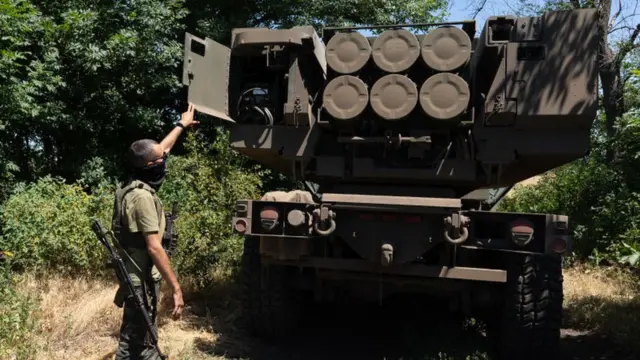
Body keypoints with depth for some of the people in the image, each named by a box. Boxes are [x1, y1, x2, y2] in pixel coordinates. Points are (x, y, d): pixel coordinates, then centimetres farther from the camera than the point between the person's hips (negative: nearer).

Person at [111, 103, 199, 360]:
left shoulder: (137, 185, 6)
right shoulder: (142, 196, -23)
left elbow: (162, 149, 22)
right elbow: (154, 247, -26)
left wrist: (182, 125, 34)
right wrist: (176, 287, -25)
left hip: (137, 274, 10)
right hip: (142, 279, -10)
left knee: (138, 338, 19)